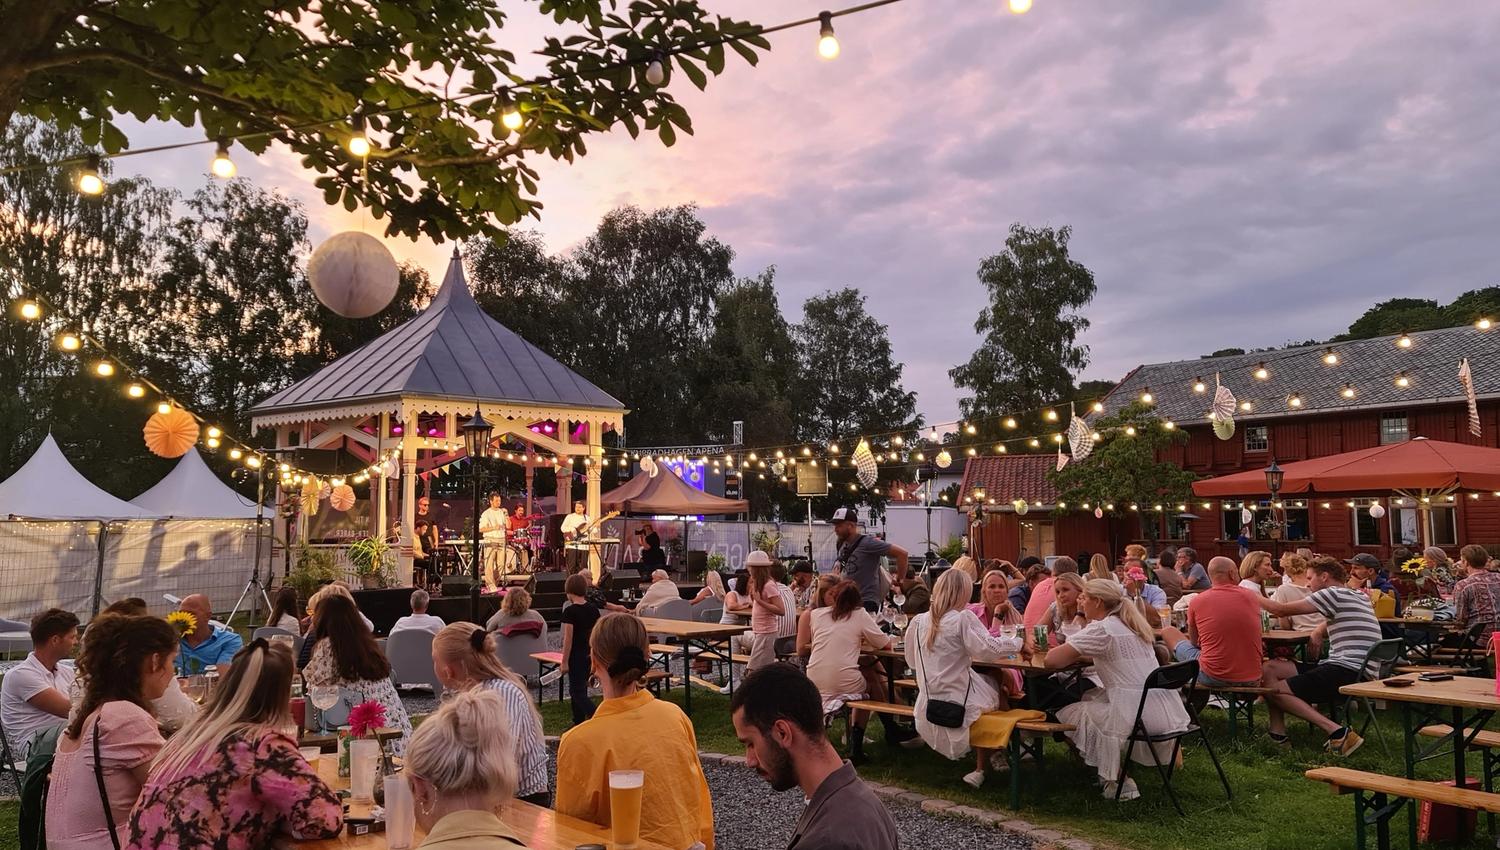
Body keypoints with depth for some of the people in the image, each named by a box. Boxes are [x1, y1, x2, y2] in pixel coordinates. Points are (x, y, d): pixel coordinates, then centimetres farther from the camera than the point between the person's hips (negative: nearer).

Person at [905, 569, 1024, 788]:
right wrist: (1016, 642, -1)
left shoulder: (918, 622, 2)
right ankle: (981, 769, 25)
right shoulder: (963, 618, -14)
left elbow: (912, 662, 12)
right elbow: (990, 649, -19)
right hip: (960, 702, -5)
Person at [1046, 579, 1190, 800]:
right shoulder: (1129, 624, 16)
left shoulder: (1101, 629, -9)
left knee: (1068, 714, 9)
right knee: (1092, 697, 26)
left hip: (1142, 715, -8)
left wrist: (1070, 655, 11)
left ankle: (1118, 783, 7)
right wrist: (1077, 655, 17)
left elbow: (1052, 659, -12)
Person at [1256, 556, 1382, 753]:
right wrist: (1318, 631, 16)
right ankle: (1277, 733, 6)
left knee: (1274, 689, -9)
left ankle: (1338, 732, -17)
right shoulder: (1359, 597, 21)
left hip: (1348, 673, -10)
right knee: (1271, 667, 8)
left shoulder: (1334, 594, -8)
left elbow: (1281, 610, -8)